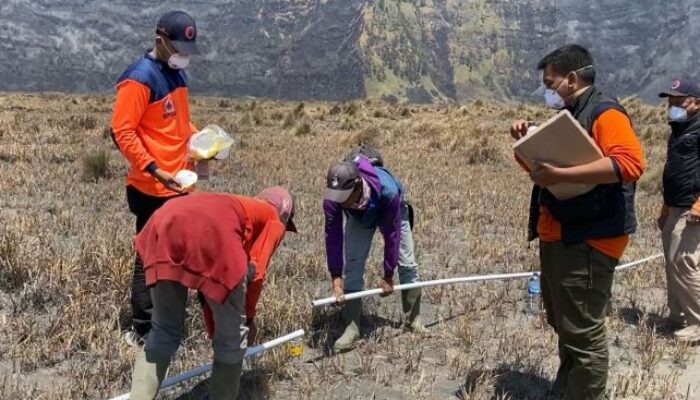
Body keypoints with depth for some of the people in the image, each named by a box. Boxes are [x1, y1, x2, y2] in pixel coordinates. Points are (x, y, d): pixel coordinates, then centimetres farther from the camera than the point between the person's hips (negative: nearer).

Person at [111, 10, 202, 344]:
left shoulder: (177, 73, 12)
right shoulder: (139, 78, -14)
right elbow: (122, 132, -18)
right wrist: (155, 170, -24)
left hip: (177, 185, 8)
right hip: (152, 189, -8)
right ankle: (141, 331, 13)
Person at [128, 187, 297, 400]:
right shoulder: (274, 220, 27)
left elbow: (207, 276, 42)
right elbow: (255, 270, 10)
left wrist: (213, 332, 48)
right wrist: (248, 316, 26)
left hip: (164, 225, 6)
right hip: (212, 234, -6)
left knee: (163, 333, 21)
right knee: (231, 339, 15)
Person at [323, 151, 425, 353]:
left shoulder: (387, 190, -45)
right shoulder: (332, 197, -39)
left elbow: (392, 233, -34)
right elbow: (333, 236, -30)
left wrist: (388, 275, -25)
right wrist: (336, 278, -32)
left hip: (390, 214, -1)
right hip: (358, 218, 2)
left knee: (407, 265, -1)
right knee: (352, 265, -10)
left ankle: (413, 319, 19)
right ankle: (352, 327, -2)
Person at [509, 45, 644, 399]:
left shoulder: (605, 112, -12)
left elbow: (629, 162, -28)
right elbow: (545, 162, 27)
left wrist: (558, 175, -32)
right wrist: (527, 140, 6)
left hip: (588, 240, -10)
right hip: (556, 237, 10)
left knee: (583, 331, -5)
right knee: (562, 324, 20)